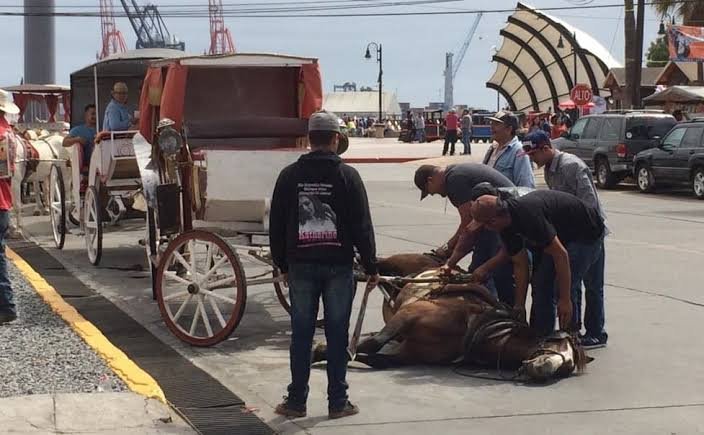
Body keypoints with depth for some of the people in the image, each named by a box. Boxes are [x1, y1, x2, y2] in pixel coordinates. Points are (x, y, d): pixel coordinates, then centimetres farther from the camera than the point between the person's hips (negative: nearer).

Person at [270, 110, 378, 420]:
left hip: (301, 265, 2)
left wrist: (282, 265, 16)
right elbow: (362, 225, -5)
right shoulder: (347, 175, -5)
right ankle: (337, 402, 8)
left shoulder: (289, 176, 2)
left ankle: (296, 401, 12)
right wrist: (371, 267, 1)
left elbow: (276, 225, 6)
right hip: (339, 265, -2)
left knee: (301, 334, 7)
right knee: (337, 334, 4)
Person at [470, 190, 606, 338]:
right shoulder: (506, 223, -8)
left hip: (587, 233, -9)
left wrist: (565, 300, -30)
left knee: (566, 290, -15)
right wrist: (519, 306, -4)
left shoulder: (528, 215, -36)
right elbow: (520, 264, -3)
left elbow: (560, 254, -33)